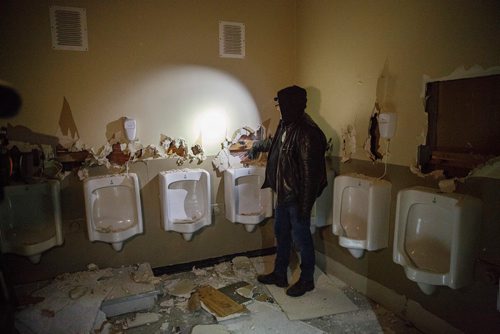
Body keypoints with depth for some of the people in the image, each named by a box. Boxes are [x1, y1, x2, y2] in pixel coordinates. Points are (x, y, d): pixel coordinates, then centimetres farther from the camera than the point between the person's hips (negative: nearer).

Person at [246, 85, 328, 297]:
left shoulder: (307, 133, -25)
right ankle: (279, 274, 38)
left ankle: (307, 280, 29)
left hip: (297, 197, -9)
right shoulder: (286, 125, 4)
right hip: (284, 193, 9)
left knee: (301, 238, 8)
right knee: (281, 234, 19)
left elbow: (310, 173, -25)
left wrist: (305, 205, -22)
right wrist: (255, 148, 37)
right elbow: (275, 143, 27)